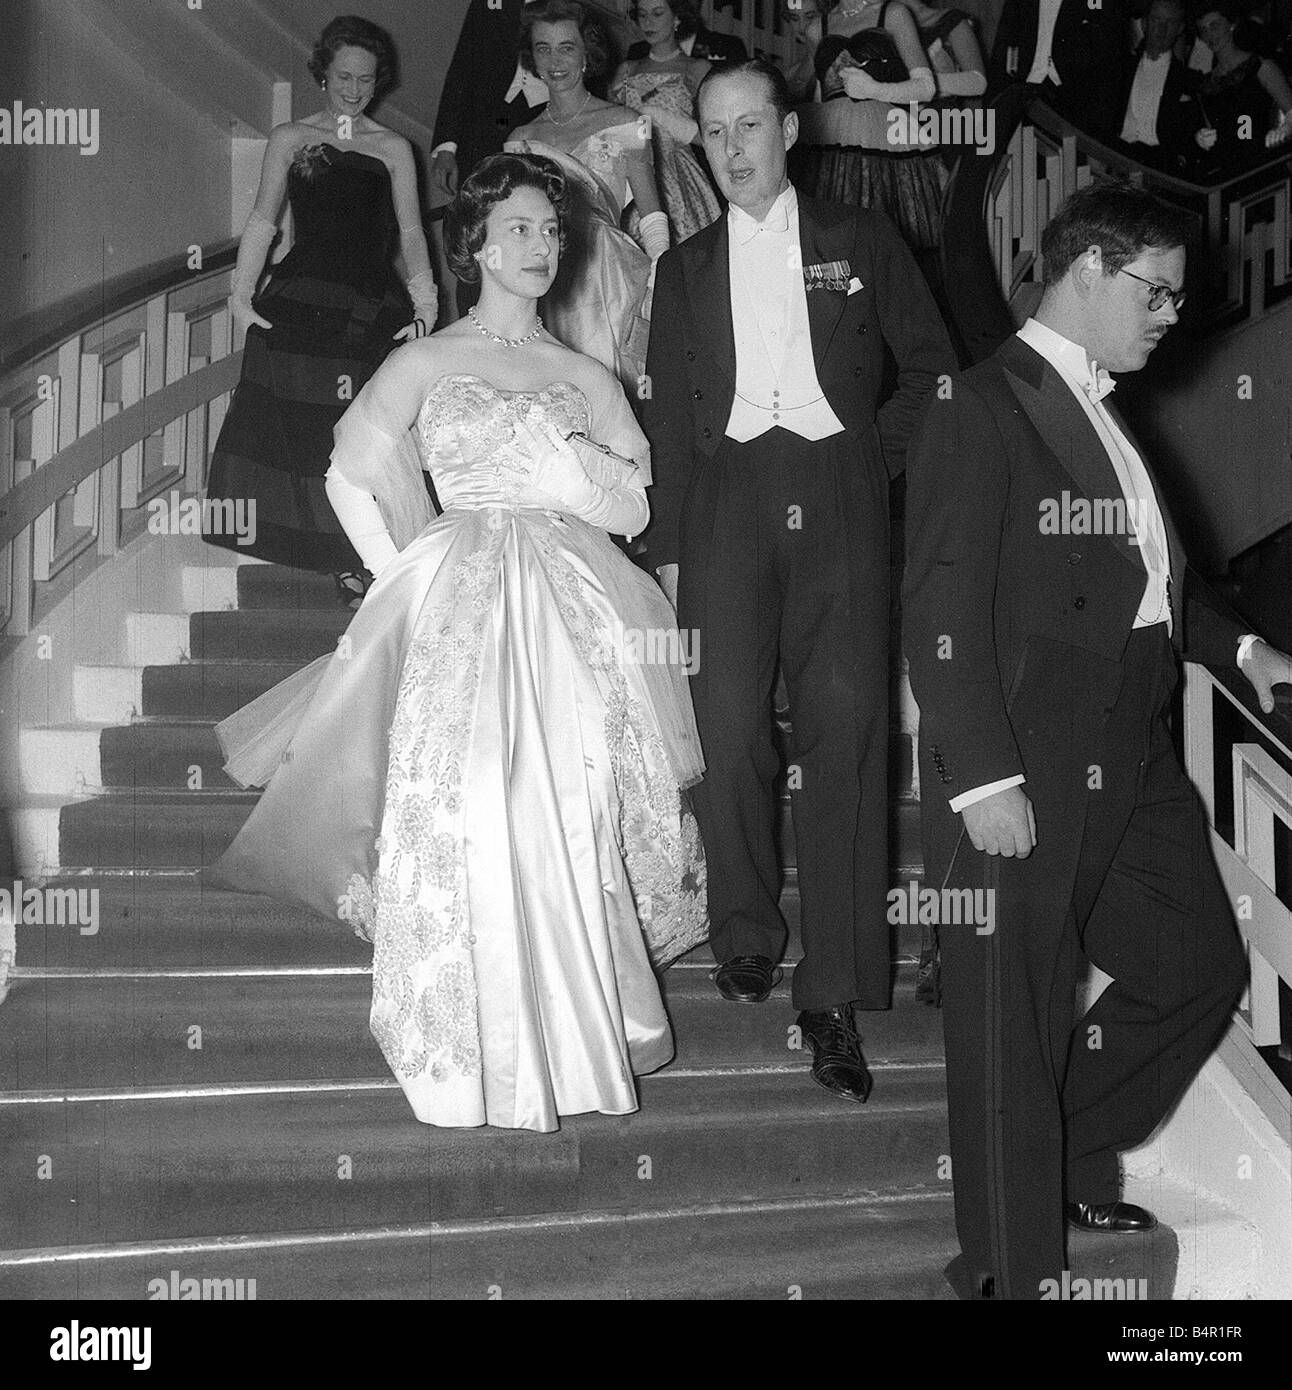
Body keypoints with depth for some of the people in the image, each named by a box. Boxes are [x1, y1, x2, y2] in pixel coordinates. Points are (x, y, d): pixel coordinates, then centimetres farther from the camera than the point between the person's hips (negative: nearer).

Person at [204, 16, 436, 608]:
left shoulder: (393, 148, 13)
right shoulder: (290, 138, 12)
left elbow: (410, 232, 7)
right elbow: (262, 220, 7)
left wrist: (425, 303, -5)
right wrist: (240, 294, -4)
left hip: (373, 306, 0)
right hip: (299, 303, 0)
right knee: (296, 423, -4)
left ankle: (361, 555, 3)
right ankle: (339, 557, 4)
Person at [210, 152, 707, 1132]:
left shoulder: (587, 379, 17)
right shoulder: (425, 364, 11)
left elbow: (634, 508, 9)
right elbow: (351, 479, 8)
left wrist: (556, 455, -2)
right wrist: (408, 577, 2)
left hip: (575, 609, 2)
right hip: (460, 610, -2)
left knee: (577, 810, -10)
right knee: (468, 811, -14)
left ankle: (579, 1026, 3)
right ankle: (481, 1047, -3)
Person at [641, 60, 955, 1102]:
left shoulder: (861, 241, 15)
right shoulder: (685, 267, 19)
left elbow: (931, 365, 16)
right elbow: (667, 416, 15)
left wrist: (883, 452, 2)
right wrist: (667, 549, 8)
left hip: (840, 500, -1)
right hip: (727, 500, 1)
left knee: (846, 734, -8)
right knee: (733, 727, -10)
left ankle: (834, 995, -5)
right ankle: (747, 931, 12)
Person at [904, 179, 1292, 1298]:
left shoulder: (1103, 411, 18)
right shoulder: (982, 411, -11)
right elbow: (943, 611, -18)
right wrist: (983, 779, -22)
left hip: (1133, 762, 9)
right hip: (1024, 773, -9)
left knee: (1201, 966, 18)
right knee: (1016, 1023, 2)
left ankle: (1072, 1160, 36)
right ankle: (1011, 1266, 18)